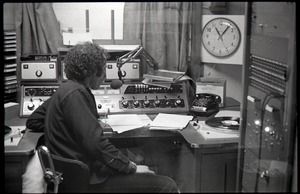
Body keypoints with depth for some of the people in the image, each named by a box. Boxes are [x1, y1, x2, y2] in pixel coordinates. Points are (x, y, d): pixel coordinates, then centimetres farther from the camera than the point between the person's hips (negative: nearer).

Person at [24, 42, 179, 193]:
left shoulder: (65, 89, 13)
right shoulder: (75, 93, -18)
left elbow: (33, 121, 22)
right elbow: (96, 144, -25)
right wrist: (131, 167, -16)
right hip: (87, 179, -11)